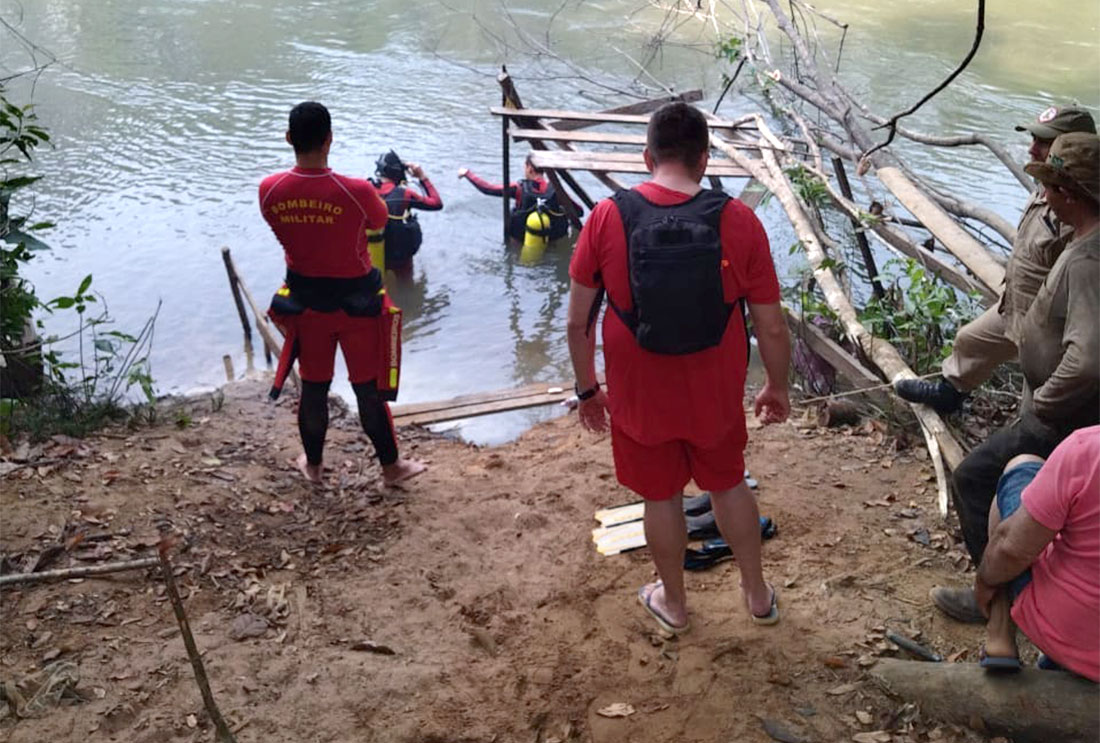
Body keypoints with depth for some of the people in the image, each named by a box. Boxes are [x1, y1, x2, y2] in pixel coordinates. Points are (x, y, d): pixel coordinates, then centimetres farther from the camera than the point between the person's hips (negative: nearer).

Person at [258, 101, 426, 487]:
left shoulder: (269, 190, -14)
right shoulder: (357, 192, -25)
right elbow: (380, 222, -4)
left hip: (305, 297, 3)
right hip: (355, 298, -3)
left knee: (313, 385, 18)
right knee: (369, 386, 11)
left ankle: (312, 464, 36)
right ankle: (390, 465, 26)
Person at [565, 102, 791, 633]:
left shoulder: (607, 217, -14)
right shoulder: (737, 221, -15)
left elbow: (578, 322, -8)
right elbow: (771, 327, -9)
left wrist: (587, 388, 7)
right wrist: (777, 388, 8)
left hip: (639, 396, 0)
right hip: (715, 395, 1)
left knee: (660, 496, 20)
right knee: (728, 485, 25)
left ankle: (673, 603, 42)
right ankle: (758, 595, 42)